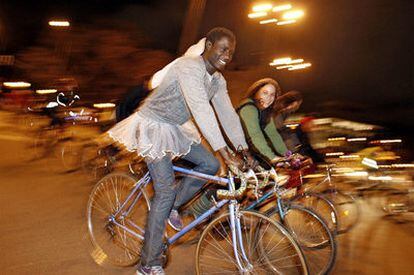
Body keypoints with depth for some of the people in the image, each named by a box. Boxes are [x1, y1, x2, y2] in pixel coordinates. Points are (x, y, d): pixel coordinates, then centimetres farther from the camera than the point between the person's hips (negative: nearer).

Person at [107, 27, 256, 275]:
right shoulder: (189, 67, -27)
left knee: (210, 164, -5)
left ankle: (173, 206, 16)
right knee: (165, 191, -13)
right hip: (153, 126, -8)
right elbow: (201, 110, -37)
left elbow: (228, 115, 1)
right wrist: (226, 153, -41)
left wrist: (246, 151, -6)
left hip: (176, 129, 9)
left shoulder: (218, 80, 1)